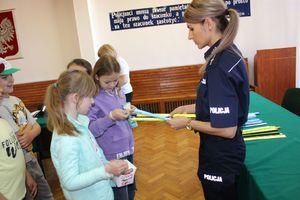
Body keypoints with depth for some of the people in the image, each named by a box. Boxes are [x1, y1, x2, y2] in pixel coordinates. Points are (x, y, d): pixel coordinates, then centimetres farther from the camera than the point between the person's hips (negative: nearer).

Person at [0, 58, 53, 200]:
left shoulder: (16, 100, 5)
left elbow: (37, 127, 2)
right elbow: (19, 138, -21)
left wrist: (30, 134, -17)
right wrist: (29, 126, -3)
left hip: (31, 158, 7)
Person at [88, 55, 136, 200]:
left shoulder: (118, 92, 5)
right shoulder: (92, 97, -15)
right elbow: (88, 129, -21)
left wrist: (128, 113, -6)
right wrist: (111, 117, -31)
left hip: (127, 148, 7)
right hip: (112, 155, -6)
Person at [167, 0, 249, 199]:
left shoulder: (220, 66, -28)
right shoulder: (229, 54, 1)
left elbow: (227, 129, -27)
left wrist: (188, 123, -15)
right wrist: (187, 108, 7)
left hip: (221, 156, -9)